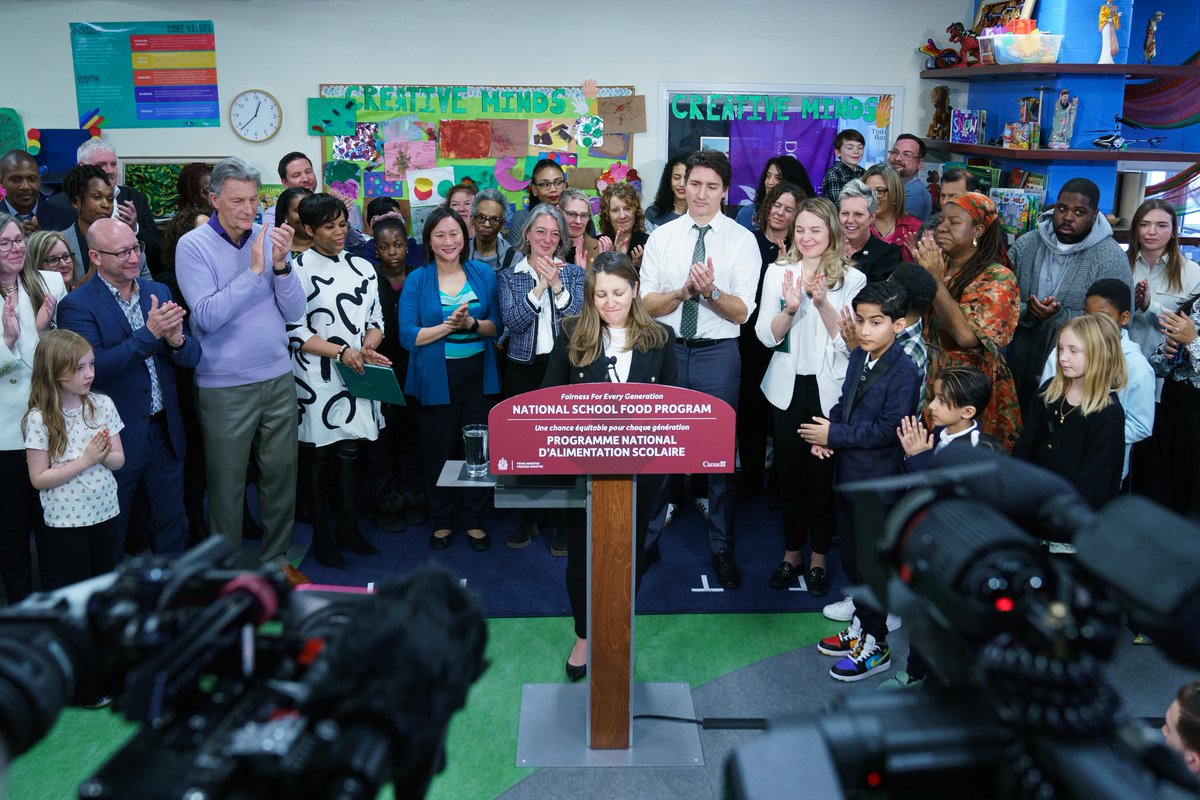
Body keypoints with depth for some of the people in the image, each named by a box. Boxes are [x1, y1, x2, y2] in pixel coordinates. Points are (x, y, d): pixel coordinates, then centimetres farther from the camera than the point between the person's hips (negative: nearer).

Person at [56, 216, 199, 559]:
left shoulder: (159, 292, 5)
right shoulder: (77, 305, -11)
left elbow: (192, 356, 3)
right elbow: (92, 369, -23)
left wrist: (177, 341, -20)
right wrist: (149, 333, -29)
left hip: (166, 431, 5)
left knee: (171, 524, 17)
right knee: (110, 534, 13)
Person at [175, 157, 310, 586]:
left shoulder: (269, 238, 2)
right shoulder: (193, 246, -7)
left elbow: (295, 310, -3)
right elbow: (208, 316, -18)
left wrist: (281, 264, -18)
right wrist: (254, 270, -19)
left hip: (278, 378, 4)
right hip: (224, 387, -3)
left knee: (281, 473, 11)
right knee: (227, 483, 7)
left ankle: (276, 559, 29)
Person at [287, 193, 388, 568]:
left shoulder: (362, 268, 9)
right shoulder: (298, 270, -6)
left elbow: (376, 320, 14)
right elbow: (294, 332, -10)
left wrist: (369, 343, -7)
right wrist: (341, 351, -18)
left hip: (356, 375, 5)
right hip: (315, 379, -4)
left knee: (350, 452, 12)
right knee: (317, 455, 5)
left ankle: (349, 529, 24)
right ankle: (321, 535, 18)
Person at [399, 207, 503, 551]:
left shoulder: (483, 273, 4)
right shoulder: (416, 280, -2)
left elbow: (498, 326, 4)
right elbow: (408, 336, -8)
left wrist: (472, 323, -15)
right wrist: (448, 326, -19)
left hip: (479, 374, 2)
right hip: (436, 378, -1)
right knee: (439, 450, 6)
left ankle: (474, 520, 23)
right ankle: (442, 521, 24)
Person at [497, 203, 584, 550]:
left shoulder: (574, 272, 5)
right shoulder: (509, 275, 6)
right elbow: (513, 322, -9)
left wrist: (556, 285, -19)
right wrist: (540, 286, -16)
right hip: (523, 369, 1)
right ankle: (526, 518, 20)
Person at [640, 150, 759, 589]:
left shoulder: (742, 240, -1)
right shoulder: (661, 236, 4)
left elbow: (742, 311, -7)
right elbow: (647, 304, -1)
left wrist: (711, 291, -24)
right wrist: (683, 291, -19)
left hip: (718, 353, -1)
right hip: (667, 350, 1)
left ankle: (721, 547, 22)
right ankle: (646, 536, 26)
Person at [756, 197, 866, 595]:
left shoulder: (852, 279, -2)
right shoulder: (778, 272, 2)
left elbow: (850, 342, -8)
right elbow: (766, 336, -3)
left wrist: (823, 304, -21)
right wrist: (790, 309, -21)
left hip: (830, 389, -2)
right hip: (788, 387, 2)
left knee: (823, 474, 5)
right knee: (790, 473, 11)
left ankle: (818, 558, 22)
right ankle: (792, 553, 28)